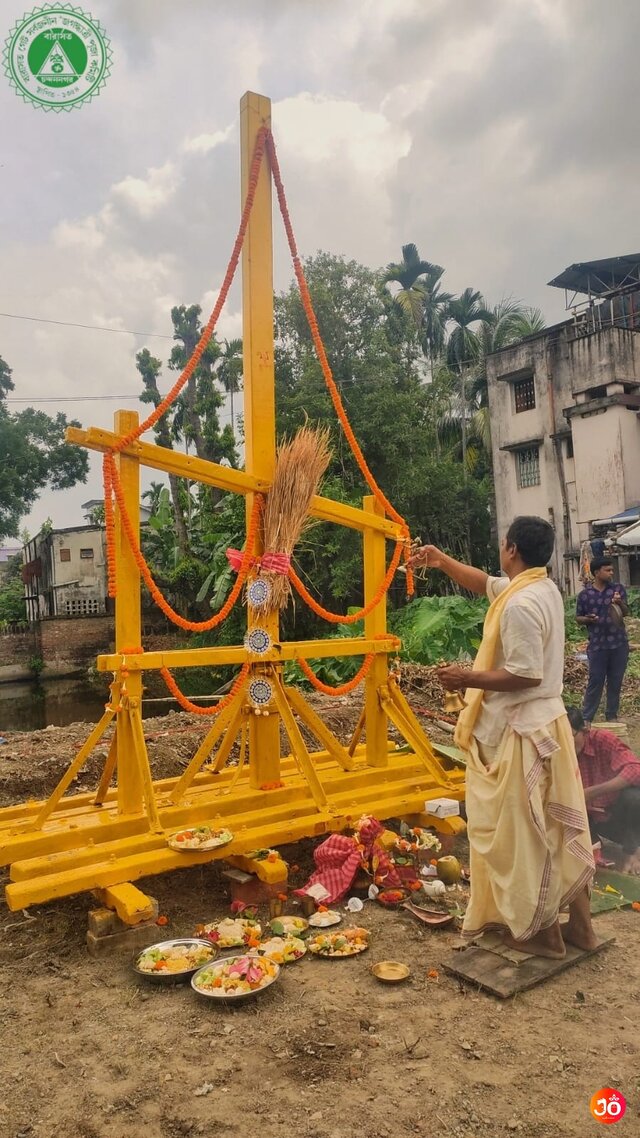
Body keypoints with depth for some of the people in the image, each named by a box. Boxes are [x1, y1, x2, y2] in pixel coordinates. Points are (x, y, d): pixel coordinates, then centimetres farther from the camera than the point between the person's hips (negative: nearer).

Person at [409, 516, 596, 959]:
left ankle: (539, 930, 19)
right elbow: (483, 582, 22)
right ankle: (578, 922, 29)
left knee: (522, 832, 4)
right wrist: (441, 560, 23)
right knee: (558, 826, 17)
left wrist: (469, 679, -16)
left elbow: (525, 675, -25)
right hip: (546, 723, 10)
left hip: (521, 731, -10)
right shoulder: (543, 589, 8)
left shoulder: (520, 604, -23)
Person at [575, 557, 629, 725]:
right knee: (595, 681, 0)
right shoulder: (584, 595, -1)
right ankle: (586, 717, 9)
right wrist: (587, 619, -15)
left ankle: (612, 716, 21)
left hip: (619, 643, 2)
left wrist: (620, 603, -27)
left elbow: (626, 612, -6)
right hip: (597, 645, -2)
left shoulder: (618, 589, 2)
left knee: (616, 682, 9)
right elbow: (578, 618, 7)